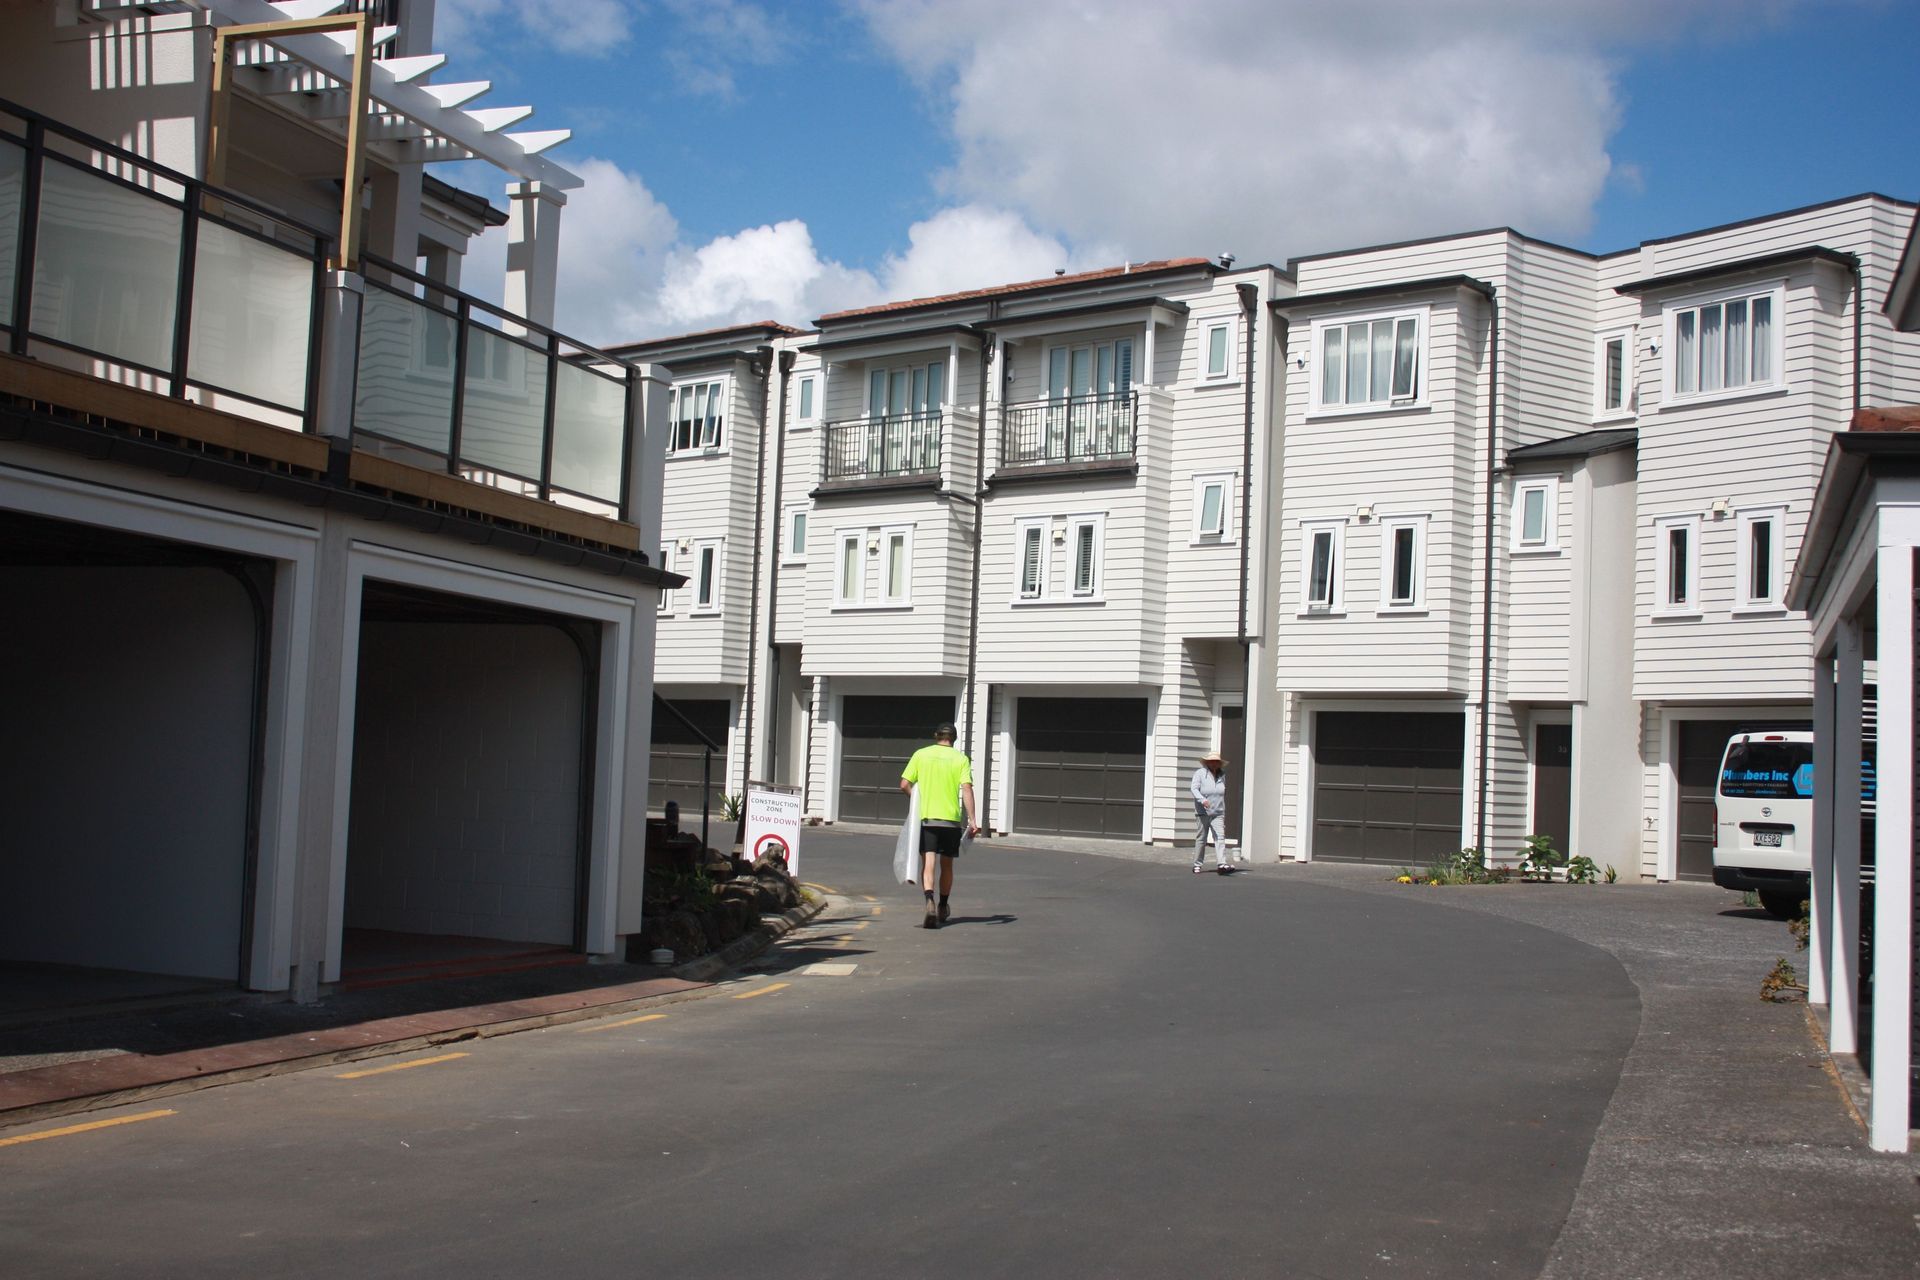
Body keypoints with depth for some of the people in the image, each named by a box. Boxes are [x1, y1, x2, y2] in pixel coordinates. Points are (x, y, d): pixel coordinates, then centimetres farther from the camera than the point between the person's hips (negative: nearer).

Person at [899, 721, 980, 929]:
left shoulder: (921, 754, 4)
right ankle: (942, 908, 29)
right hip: (951, 818, 1)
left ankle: (930, 904, -29)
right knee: (947, 865, 16)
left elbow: (904, 785, 0)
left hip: (926, 817, -1)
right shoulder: (961, 758, 2)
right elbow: (966, 789, -9)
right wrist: (972, 820, -10)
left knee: (928, 863, -6)